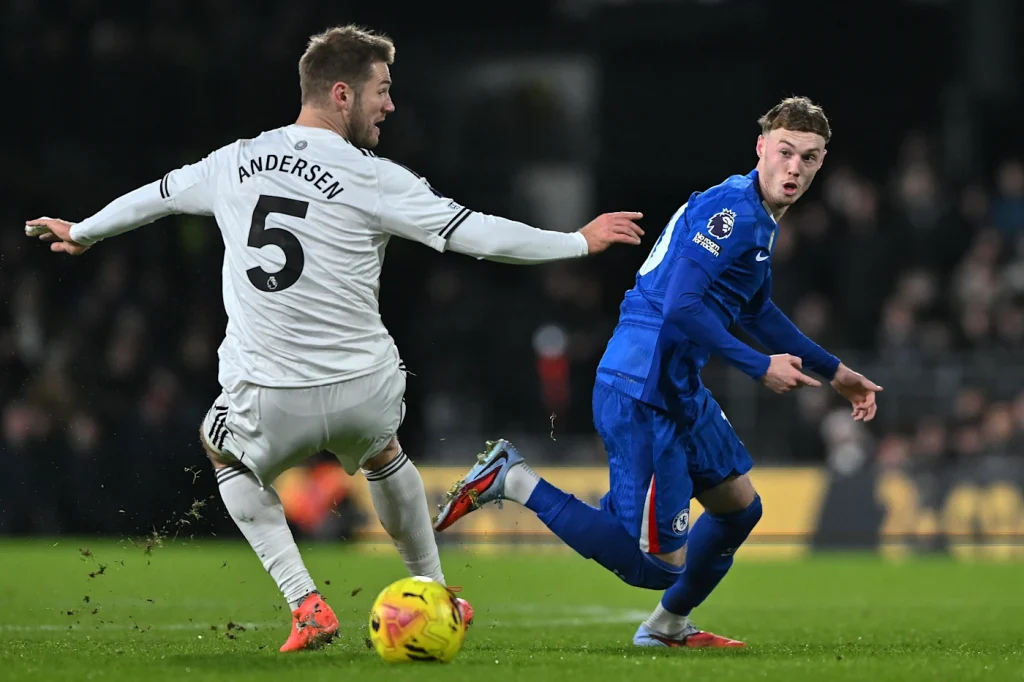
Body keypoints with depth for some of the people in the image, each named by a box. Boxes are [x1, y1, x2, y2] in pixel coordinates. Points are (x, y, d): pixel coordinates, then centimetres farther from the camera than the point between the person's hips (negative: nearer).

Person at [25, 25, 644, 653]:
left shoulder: (236, 162, 4)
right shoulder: (372, 179, -10)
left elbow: (154, 196, 21)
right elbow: (478, 235, -12)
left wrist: (80, 233, 41)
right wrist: (581, 242, 2)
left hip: (267, 400, 1)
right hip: (366, 389, -1)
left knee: (228, 457, 33)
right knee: (384, 455, 34)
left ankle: (306, 604, 16)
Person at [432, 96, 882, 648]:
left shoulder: (759, 220, 16)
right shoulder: (731, 208, -17)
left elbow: (755, 311, 33)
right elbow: (682, 308, -26)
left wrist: (832, 372, 37)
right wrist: (760, 367, -18)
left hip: (680, 392, 11)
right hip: (642, 397, -11)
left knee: (740, 507, 24)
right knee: (657, 564, -11)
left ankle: (668, 627, 42)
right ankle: (513, 479, -5)